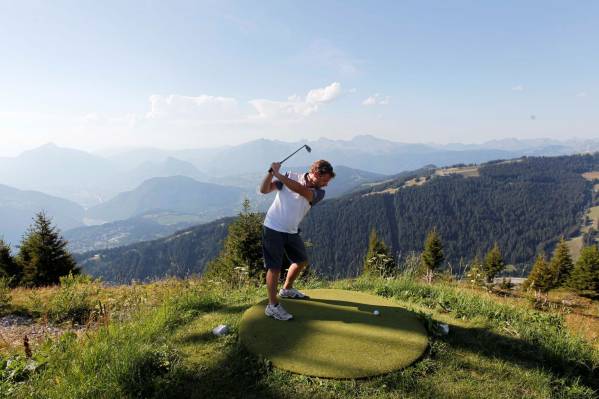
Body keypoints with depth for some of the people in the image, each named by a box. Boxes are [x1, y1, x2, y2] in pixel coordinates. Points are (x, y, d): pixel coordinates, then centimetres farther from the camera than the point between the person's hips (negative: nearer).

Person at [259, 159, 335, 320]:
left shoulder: (319, 193, -6)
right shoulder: (289, 176, -11)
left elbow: (301, 190, -27)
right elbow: (264, 190, -14)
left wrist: (278, 174, -33)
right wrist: (271, 173, -31)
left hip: (291, 232, 6)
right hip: (273, 228, -6)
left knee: (302, 261, 19)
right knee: (274, 267, -5)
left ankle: (287, 289, 41)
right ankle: (272, 306, 5)